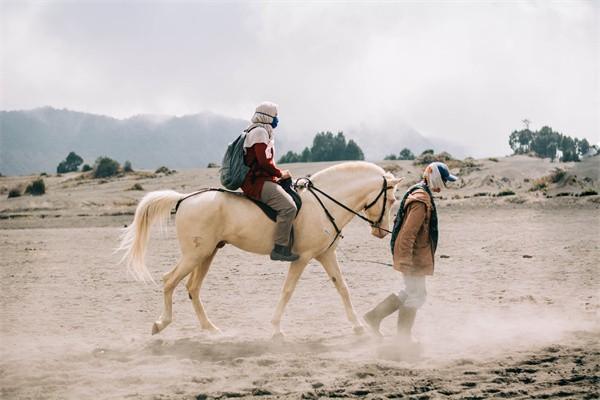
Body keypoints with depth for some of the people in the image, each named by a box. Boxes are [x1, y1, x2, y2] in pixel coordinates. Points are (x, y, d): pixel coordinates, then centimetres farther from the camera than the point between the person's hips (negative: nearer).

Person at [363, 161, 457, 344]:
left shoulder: (421, 194, 13)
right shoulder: (421, 200, -21)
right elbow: (408, 233, -26)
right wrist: (406, 261, -27)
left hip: (413, 256, 10)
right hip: (413, 257, -10)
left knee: (410, 293, 19)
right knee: (416, 296, 2)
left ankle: (374, 316, 20)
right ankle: (404, 336, 13)